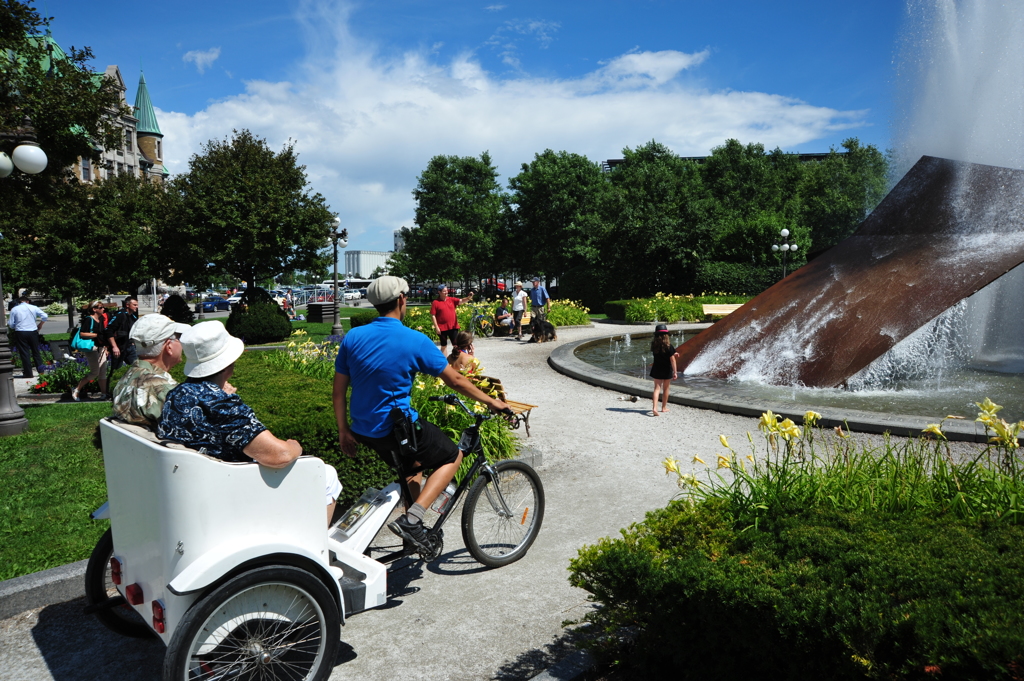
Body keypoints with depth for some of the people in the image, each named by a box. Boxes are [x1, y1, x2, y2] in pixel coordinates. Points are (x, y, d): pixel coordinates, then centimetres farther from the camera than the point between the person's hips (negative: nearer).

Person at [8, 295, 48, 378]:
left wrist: (14, 327, 22)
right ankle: (41, 370, 11)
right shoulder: (33, 308, 3)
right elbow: (45, 316, -4)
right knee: (36, 351, 11)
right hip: (33, 332, 1)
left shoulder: (14, 309, 1)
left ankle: (28, 373, 2)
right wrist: (40, 324, 11)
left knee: (24, 353, 2)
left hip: (20, 332, -1)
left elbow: (11, 324, 1)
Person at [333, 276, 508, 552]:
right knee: (453, 456, 13)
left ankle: (413, 530, 37)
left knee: (412, 466, 31)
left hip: (363, 430, 7)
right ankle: (411, 519, -2)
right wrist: (491, 402, 5)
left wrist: (343, 430, 15)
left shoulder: (353, 337, 0)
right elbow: (455, 380, -7)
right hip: (397, 428, -7)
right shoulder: (415, 341, -14)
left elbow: (339, 389, 4)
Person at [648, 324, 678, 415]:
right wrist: (675, 372, -10)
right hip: (666, 371, -2)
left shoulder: (654, 345, -5)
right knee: (665, 389, 15)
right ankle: (664, 407, 27)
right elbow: (672, 360, -16)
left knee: (657, 388, 2)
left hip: (656, 370, 2)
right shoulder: (668, 346, -16)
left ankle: (654, 407, -16)